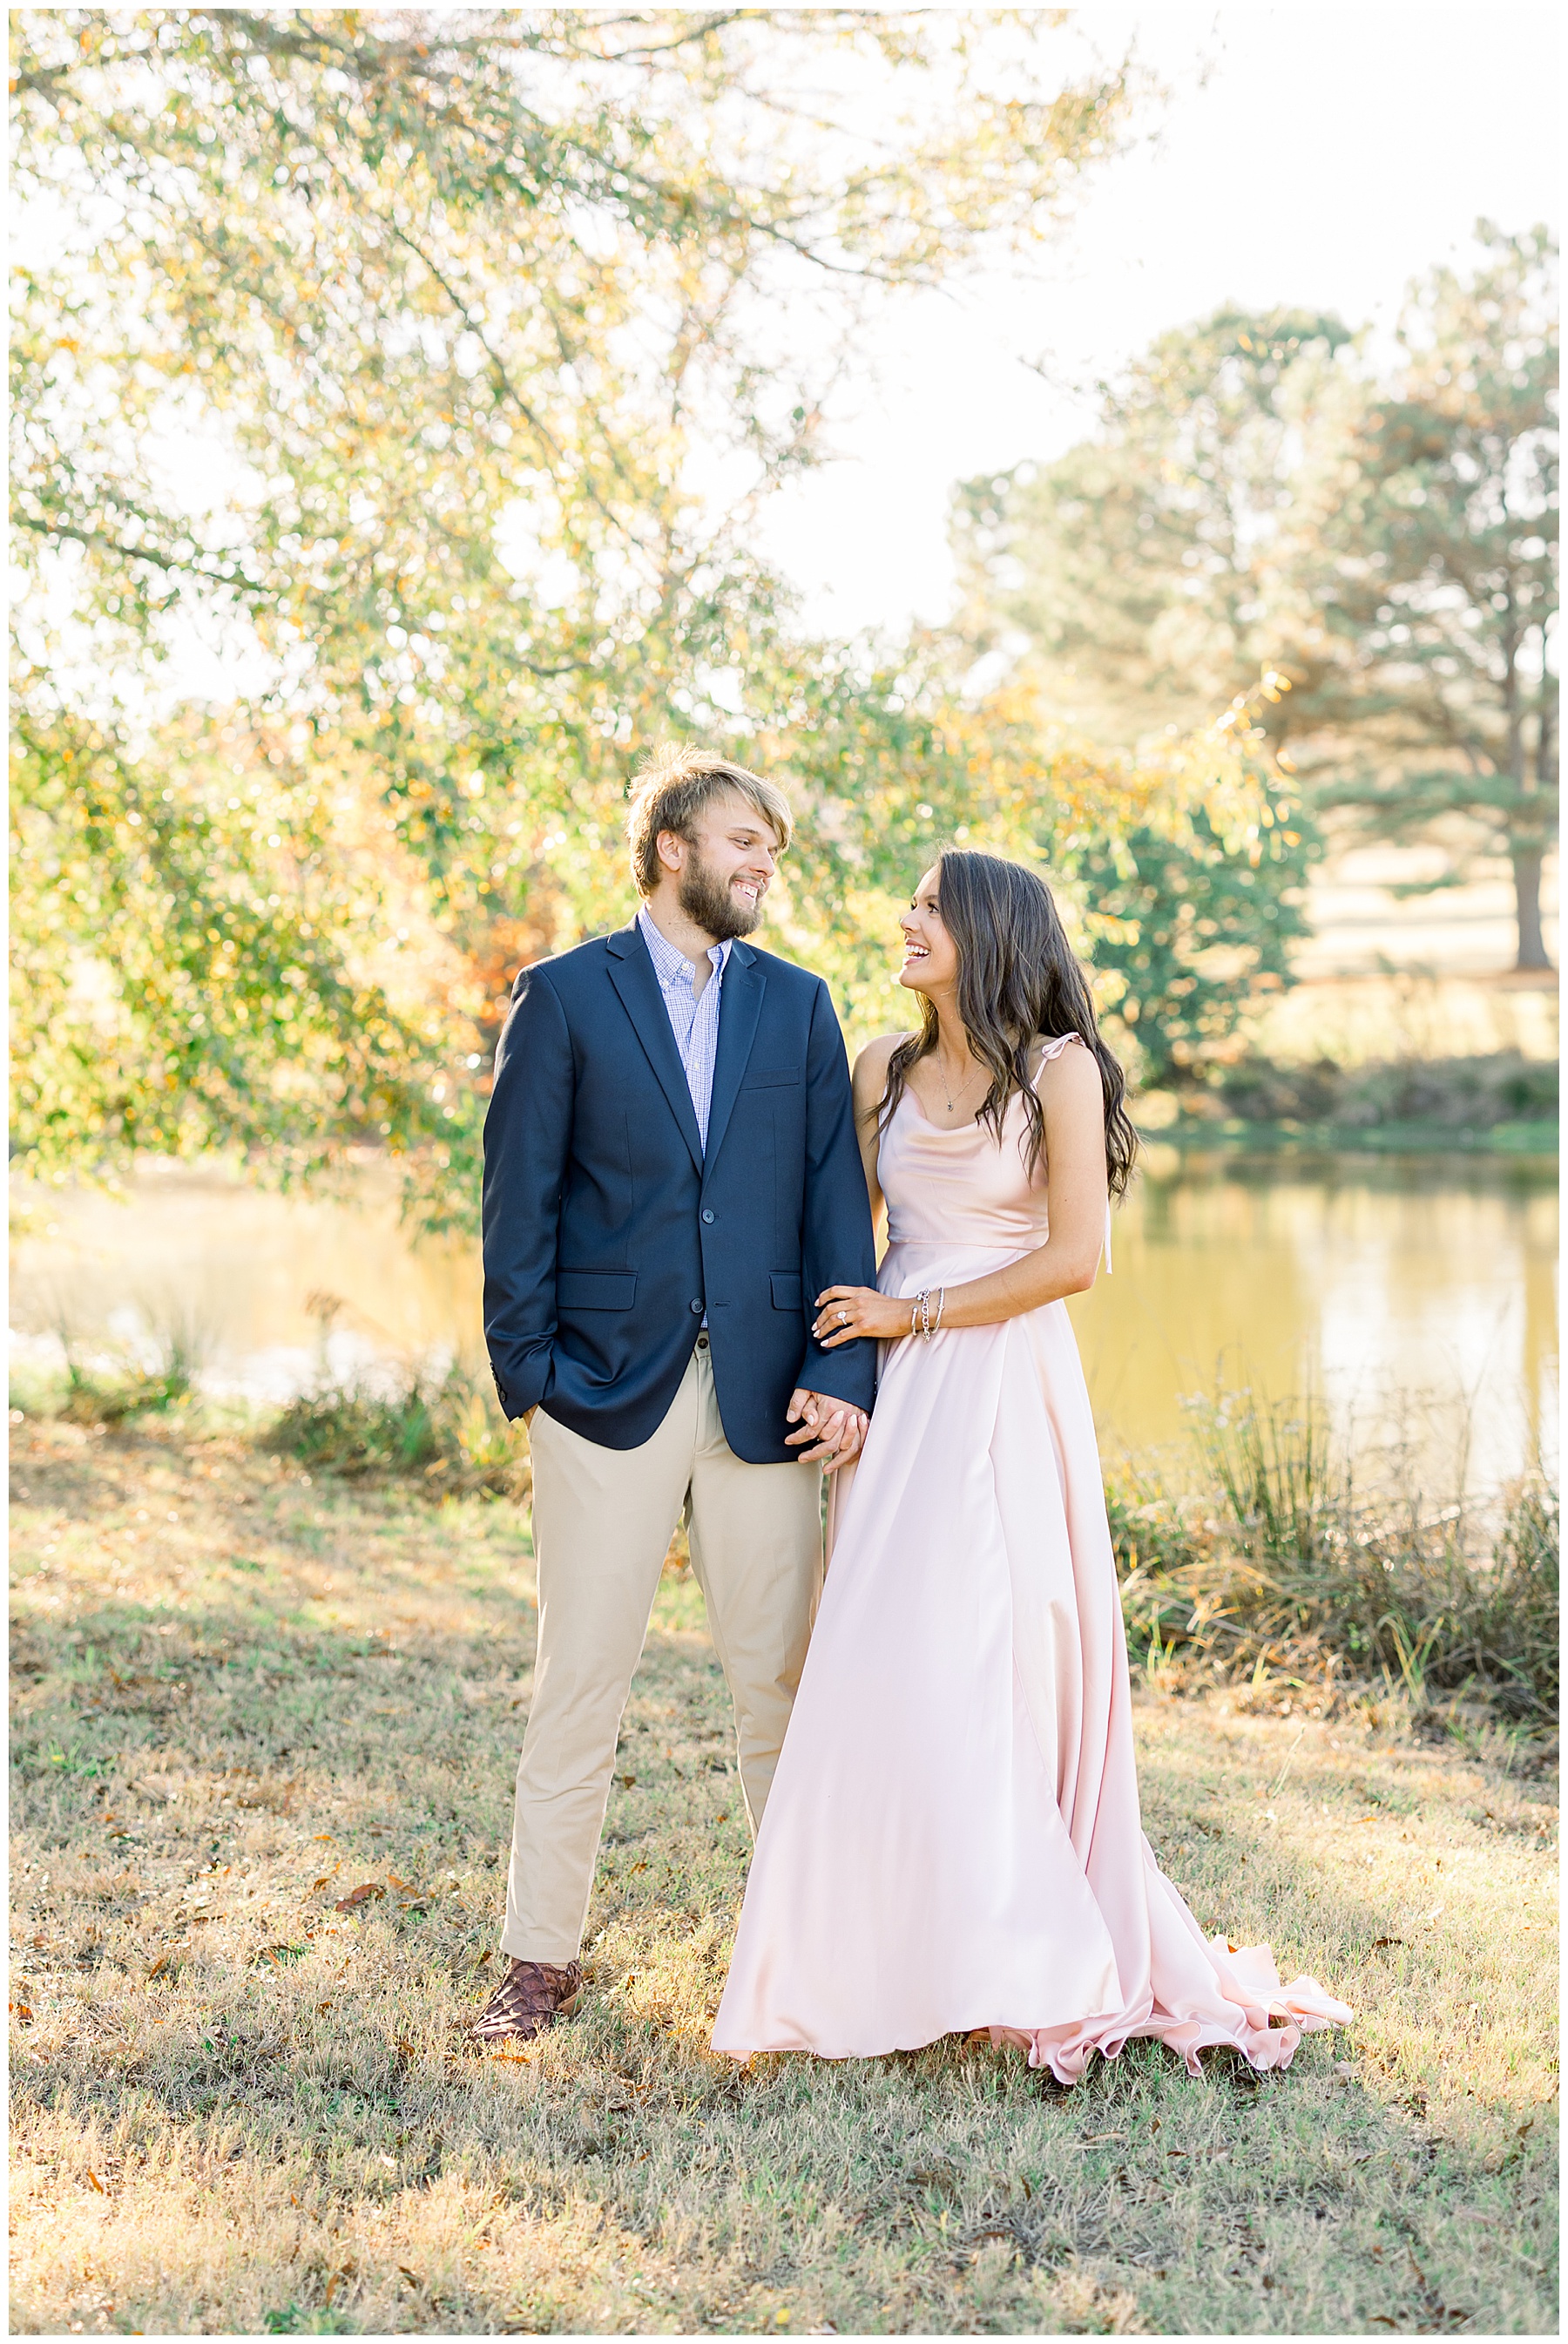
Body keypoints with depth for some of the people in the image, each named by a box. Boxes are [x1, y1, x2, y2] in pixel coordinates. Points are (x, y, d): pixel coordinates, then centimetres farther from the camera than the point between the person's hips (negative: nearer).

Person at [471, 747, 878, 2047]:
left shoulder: (798, 1005, 11)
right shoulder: (566, 996, 2)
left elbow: (835, 1198, 7)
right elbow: (520, 1196, 0)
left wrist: (842, 1369, -2)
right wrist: (527, 1368, -6)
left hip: (764, 1389, 2)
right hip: (608, 1385, -2)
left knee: (783, 1674, 8)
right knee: (581, 1676, 3)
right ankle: (542, 1960, 15)